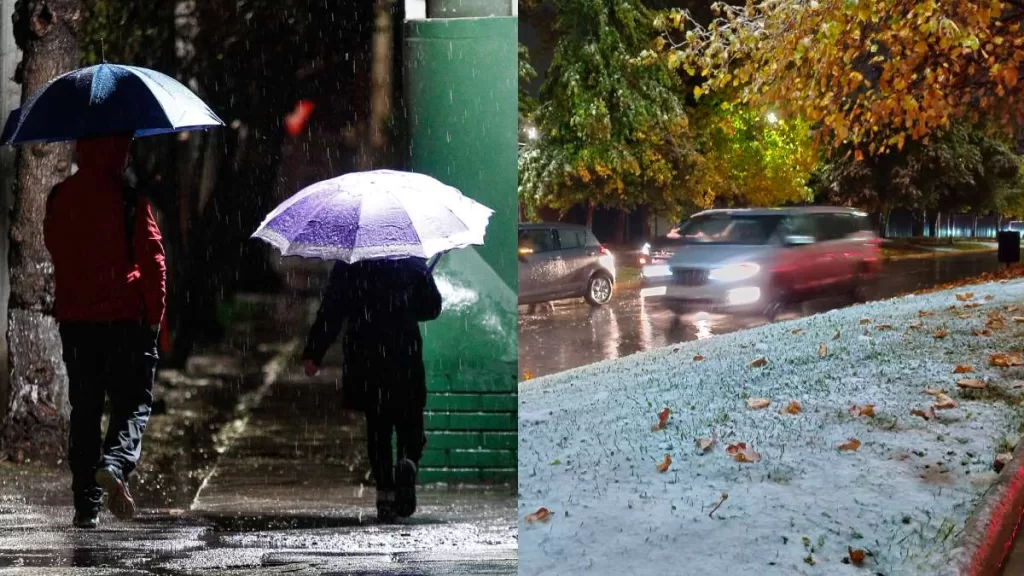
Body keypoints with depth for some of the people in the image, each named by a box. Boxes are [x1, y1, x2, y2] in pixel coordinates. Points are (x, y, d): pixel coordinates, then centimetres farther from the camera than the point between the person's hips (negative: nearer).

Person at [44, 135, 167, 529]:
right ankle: (115, 464, -23)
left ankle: (86, 503, 8)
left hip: (74, 317, 4)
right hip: (125, 317, -4)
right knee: (133, 403, 5)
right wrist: (155, 316, -1)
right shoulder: (128, 198, -10)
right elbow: (152, 258, -9)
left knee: (84, 409, 10)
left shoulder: (59, 197, 4)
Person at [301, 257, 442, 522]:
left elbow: (331, 312, -6)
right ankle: (408, 462, -20)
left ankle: (385, 495, 3)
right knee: (409, 423, 11)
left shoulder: (348, 265, -2)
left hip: (364, 359, 1)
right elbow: (432, 308, 3)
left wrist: (313, 354, -3)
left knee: (377, 426, 10)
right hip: (405, 358, 0)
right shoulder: (413, 262, -2)